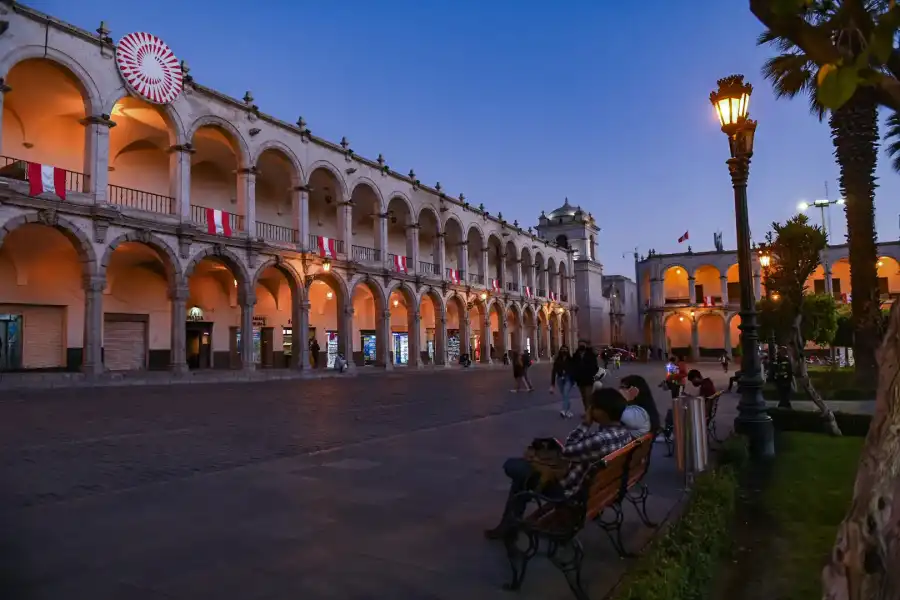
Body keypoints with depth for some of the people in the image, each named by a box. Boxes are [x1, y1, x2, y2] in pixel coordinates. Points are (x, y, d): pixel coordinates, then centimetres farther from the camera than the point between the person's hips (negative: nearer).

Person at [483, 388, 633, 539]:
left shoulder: (601, 440, -37)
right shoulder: (625, 432, -6)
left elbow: (566, 452, -22)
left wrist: (585, 424, -18)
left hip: (571, 489, -9)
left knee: (511, 465, 6)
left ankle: (509, 525, 22)